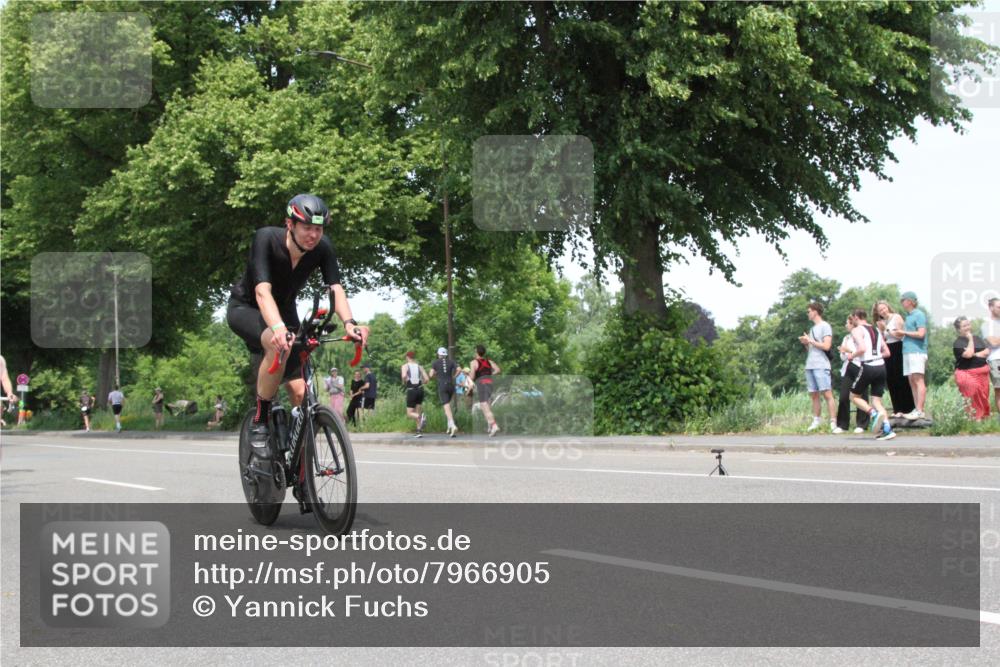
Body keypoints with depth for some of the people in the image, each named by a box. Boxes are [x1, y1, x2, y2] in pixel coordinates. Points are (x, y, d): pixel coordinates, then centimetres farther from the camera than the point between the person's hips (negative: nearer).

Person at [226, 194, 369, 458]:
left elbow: (335, 289, -28)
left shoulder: (322, 248, -20)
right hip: (246, 308, -5)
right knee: (279, 345, -39)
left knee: (300, 391, -11)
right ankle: (260, 421, -24)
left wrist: (349, 323, -48)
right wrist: (278, 328, -60)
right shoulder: (266, 239, -32)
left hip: (284, 310, 5)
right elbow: (262, 291, -43)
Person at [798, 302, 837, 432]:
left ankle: (833, 423, -14)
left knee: (827, 394, -12)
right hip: (809, 366, 8)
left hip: (821, 366, -8)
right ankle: (816, 420, 16)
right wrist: (805, 343, 6)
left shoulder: (825, 326, -3)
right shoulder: (812, 328, 21)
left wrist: (810, 340, -7)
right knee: (814, 395, 9)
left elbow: (826, 346, -14)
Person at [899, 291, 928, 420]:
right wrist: (900, 333, 14)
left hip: (917, 351, -10)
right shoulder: (908, 316, 22)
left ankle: (920, 410, -18)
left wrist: (904, 332, -8)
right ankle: (916, 409, 8)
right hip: (907, 351, 10)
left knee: (918, 380, -13)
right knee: (912, 381, 7)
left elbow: (921, 333, -16)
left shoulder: (919, 315, -6)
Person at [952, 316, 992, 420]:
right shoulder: (958, 343, -4)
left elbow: (987, 352, 6)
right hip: (967, 374, -6)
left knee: (984, 396, 4)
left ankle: (983, 416, 13)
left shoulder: (977, 338, 15)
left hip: (983, 372, 6)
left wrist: (975, 354, -10)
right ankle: (974, 417, -24)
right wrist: (970, 339, -10)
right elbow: (968, 354, -18)